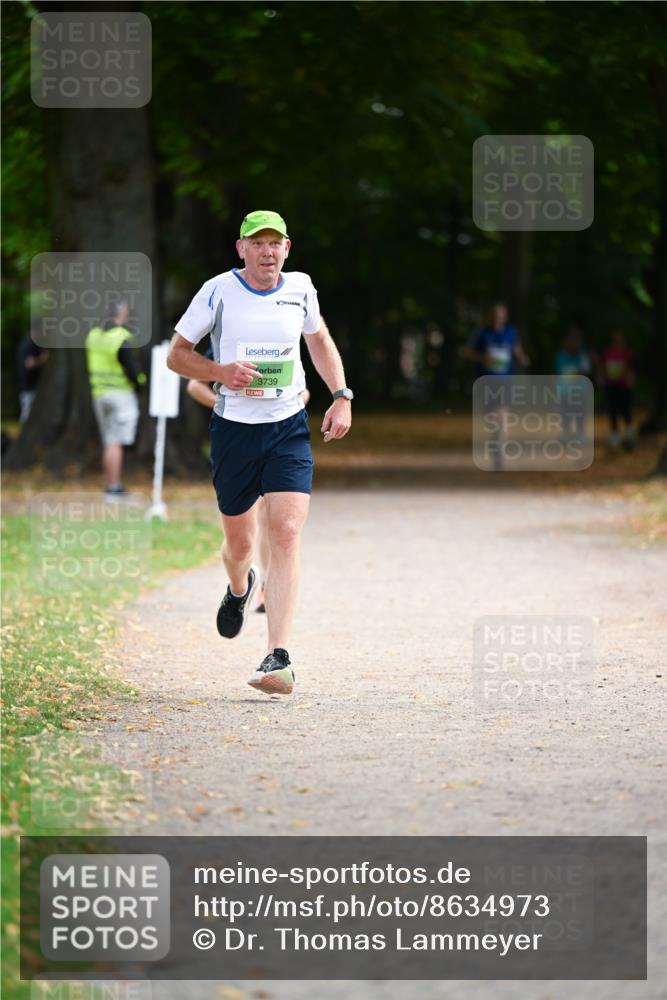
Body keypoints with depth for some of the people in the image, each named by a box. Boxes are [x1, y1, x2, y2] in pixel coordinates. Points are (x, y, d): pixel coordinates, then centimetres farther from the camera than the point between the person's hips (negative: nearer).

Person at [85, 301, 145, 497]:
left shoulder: (93, 335, 6)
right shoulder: (122, 339, -17)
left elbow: (91, 368, 12)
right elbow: (131, 369, -16)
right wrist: (140, 381, 3)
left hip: (99, 393, 7)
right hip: (121, 393, -7)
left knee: (109, 443, 13)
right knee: (115, 443, -7)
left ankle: (116, 486, 16)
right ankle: (113, 488, -8)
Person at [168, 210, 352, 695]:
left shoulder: (300, 289, 3)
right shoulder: (218, 291, -6)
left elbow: (320, 340, 21)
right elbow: (177, 354, 2)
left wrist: (342, 396, 9)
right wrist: (221, 372, -17)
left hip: (289, 428, 1)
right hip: (233, 429, -1)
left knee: (286, 535, -16)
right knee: (240, 541, 10)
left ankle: (279, 659, -19)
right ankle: (239, 589, 50)